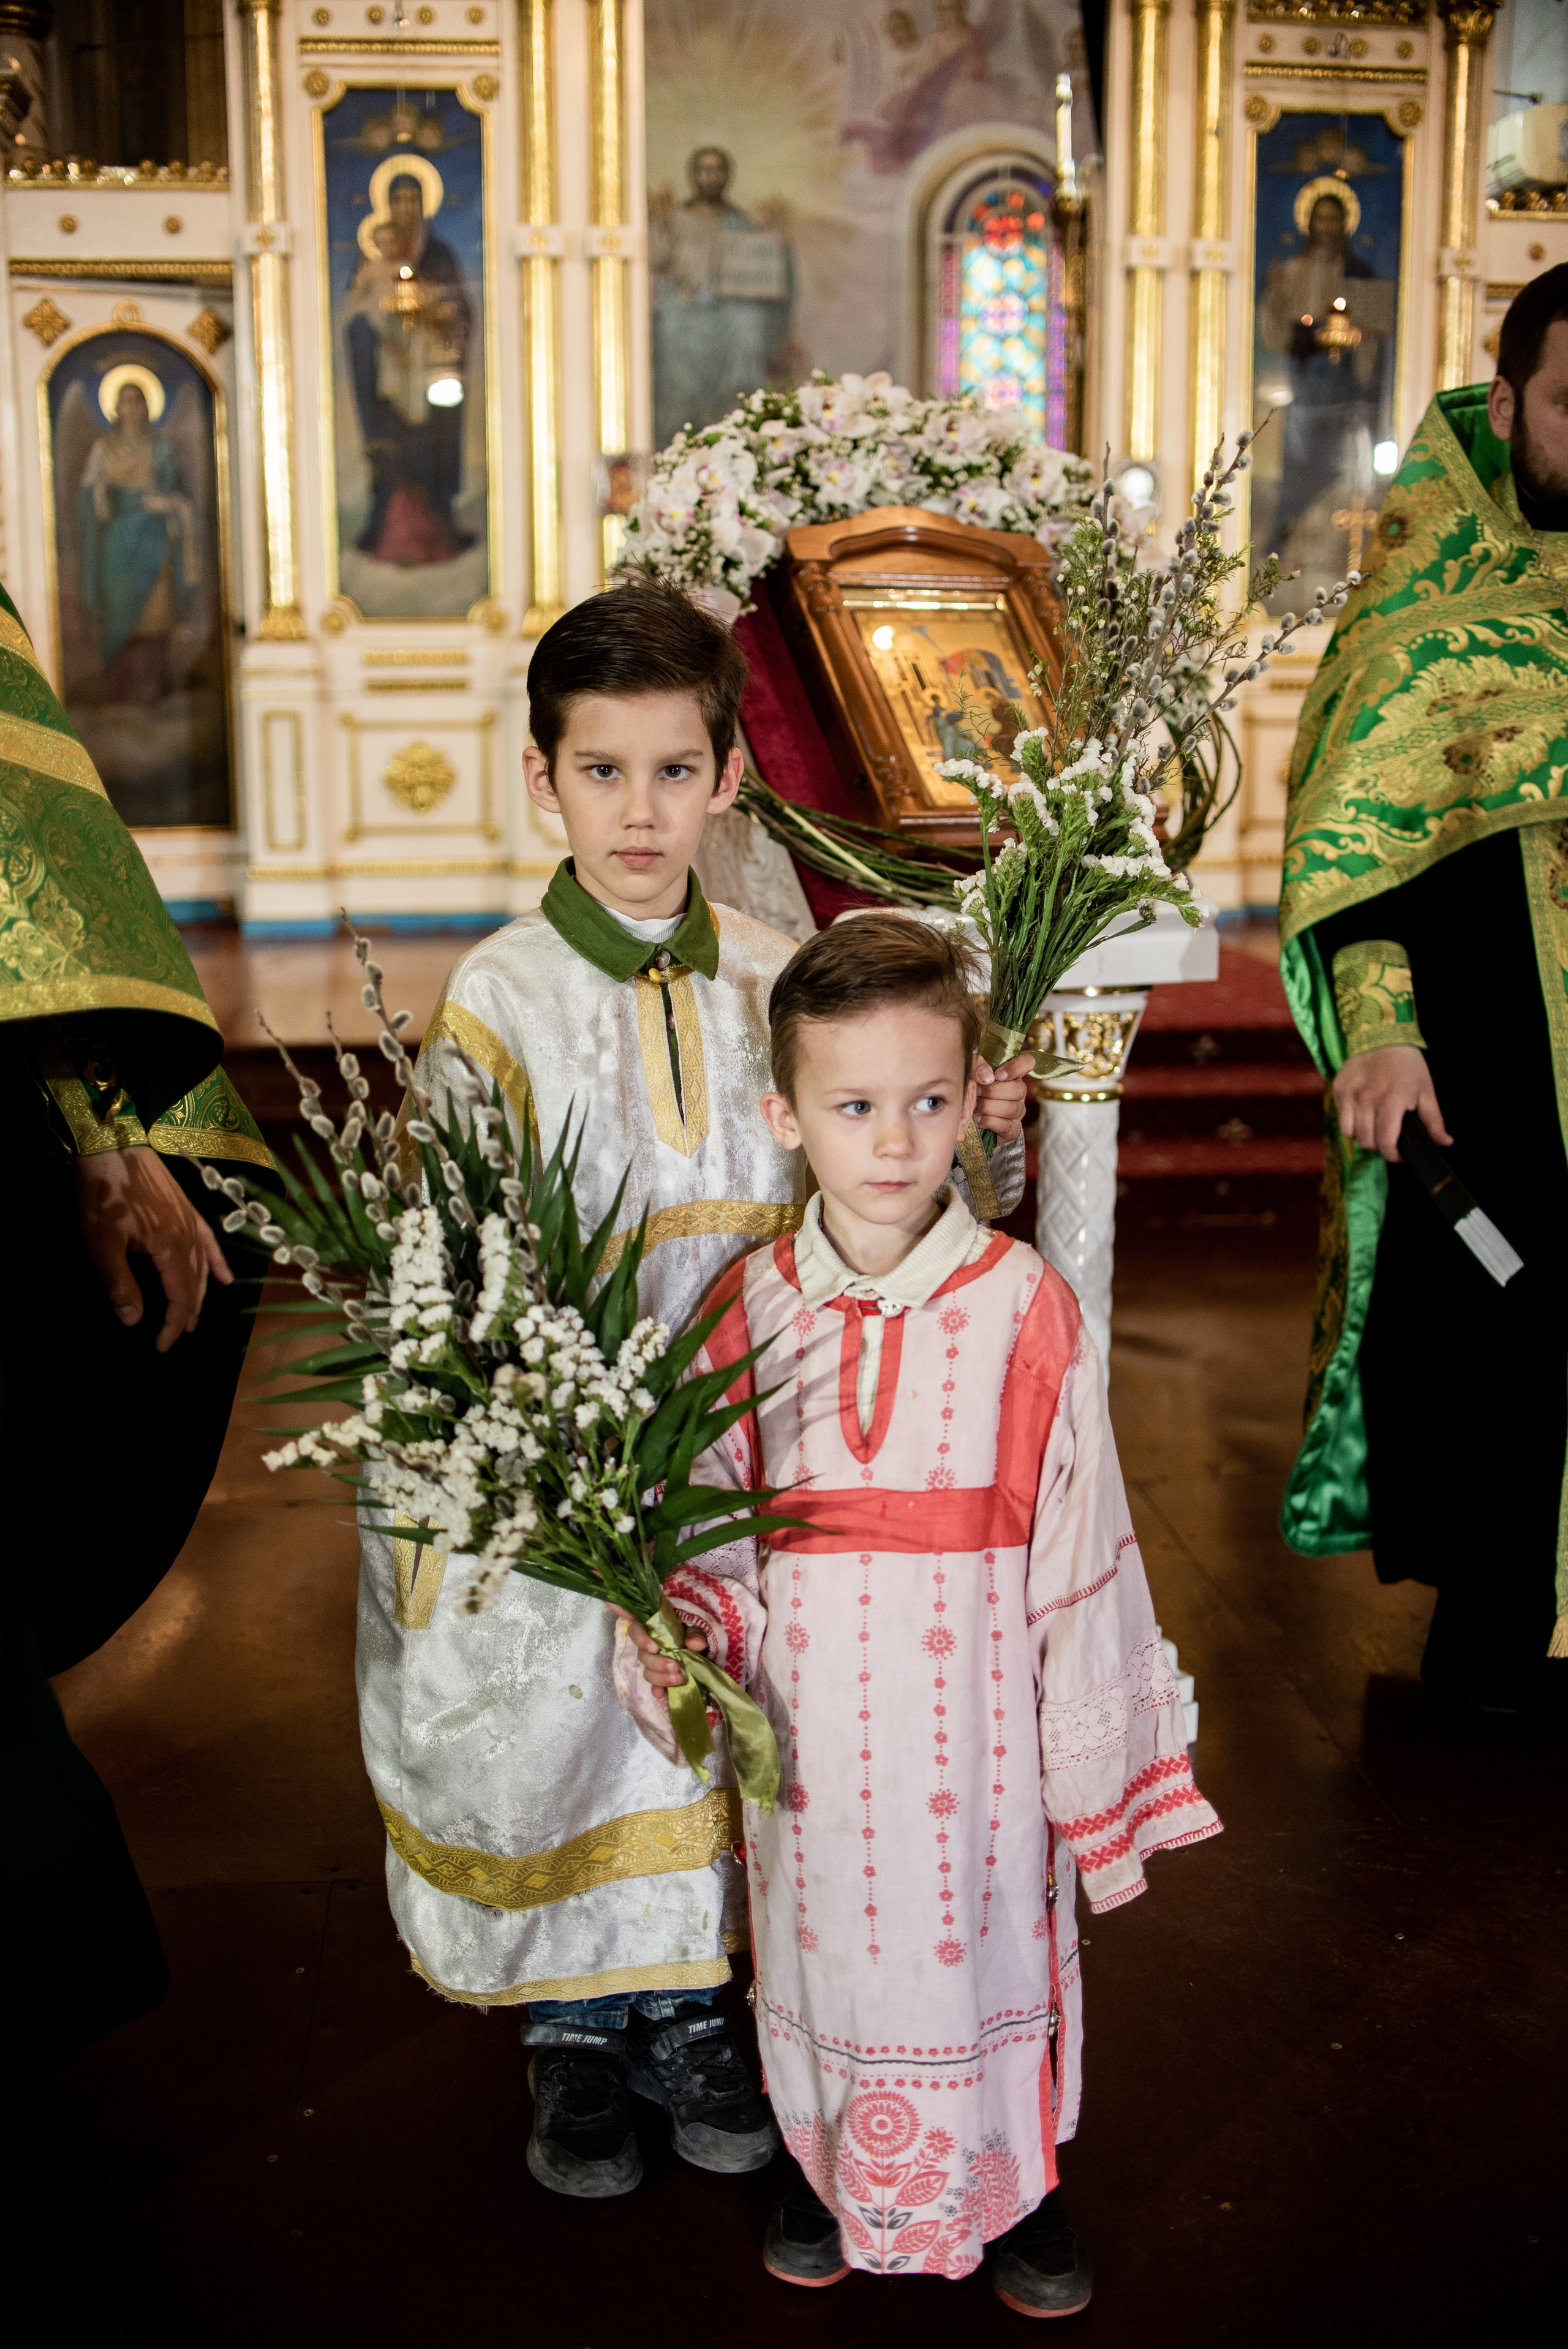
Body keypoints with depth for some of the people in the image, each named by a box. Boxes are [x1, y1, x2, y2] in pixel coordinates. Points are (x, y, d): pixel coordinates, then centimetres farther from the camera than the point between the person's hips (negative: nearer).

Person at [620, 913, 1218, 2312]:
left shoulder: (1026, 1309, -12)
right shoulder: (750, 1311, -5)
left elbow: (1079, 1556, -7)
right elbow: (707, 1521, 6)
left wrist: (1098, 1777, -3)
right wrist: (684, 1645, -13)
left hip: (973, 1714, -2)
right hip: (809, 1721, 2)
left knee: (986, 1930, 14)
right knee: (823, 1934, 17)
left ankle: (1014, 2179, 41)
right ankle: (832, 2162, 45)